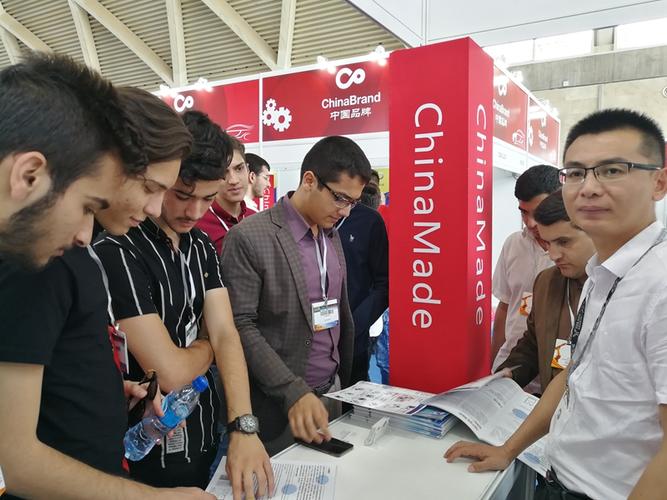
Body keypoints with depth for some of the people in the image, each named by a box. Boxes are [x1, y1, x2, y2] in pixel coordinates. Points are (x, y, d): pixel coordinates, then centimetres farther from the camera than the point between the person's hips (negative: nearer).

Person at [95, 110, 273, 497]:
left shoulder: (202, 246, 0)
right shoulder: (117, 251, -25)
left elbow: (225, 334, -9)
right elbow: (170, 372, -26)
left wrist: (244, 427, -21)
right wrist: (206, 345, -4)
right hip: (153, 453, -6)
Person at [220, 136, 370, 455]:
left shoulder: (333, 237, 7)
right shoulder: (249, 237, -15)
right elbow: (241, 326, -17)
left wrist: (347, 381, 13)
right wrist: (295, 392, -22)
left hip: (332, 391, 6)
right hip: (278, 404, -6)